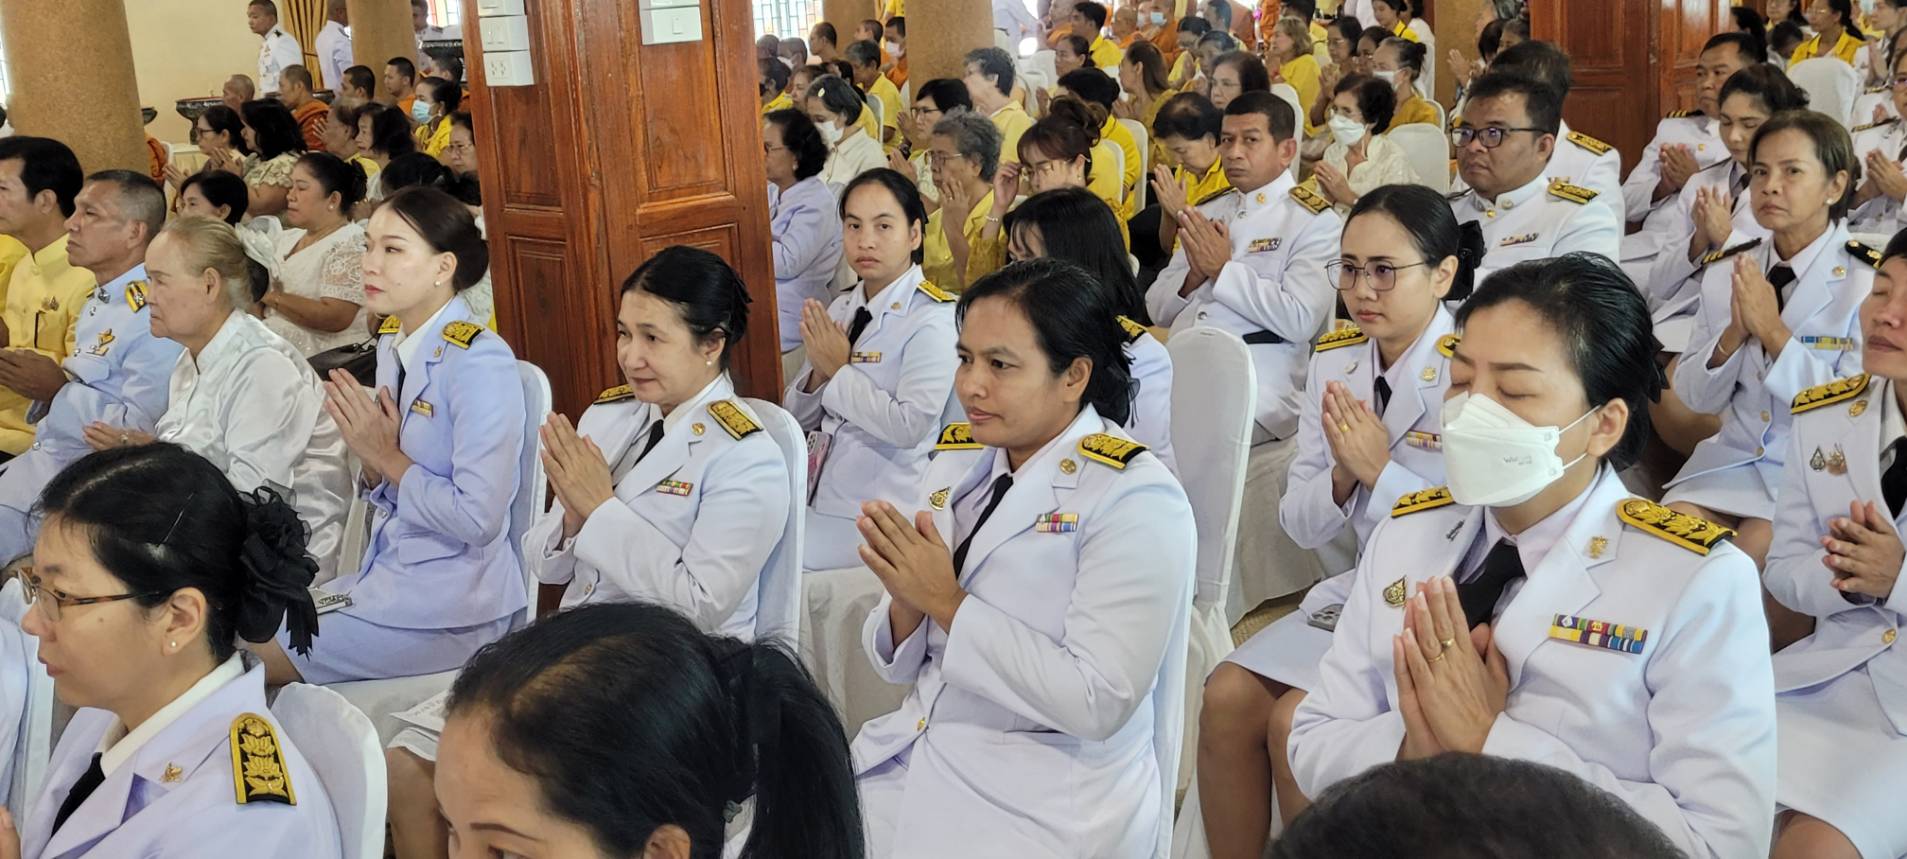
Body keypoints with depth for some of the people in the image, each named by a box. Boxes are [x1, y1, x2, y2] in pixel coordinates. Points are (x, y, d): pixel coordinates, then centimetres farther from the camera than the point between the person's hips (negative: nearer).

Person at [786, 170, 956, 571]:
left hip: (875, 516, -7)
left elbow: (909, 426, -21)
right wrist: (818, 370, -7)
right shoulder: (841, 307, 11)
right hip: (817, 494, 7)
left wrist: (840, 370, -12)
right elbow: (797, 415, 14)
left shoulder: (932, 318, -11)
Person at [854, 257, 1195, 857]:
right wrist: (905, 601, -12)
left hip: (1046, 801, -6)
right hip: (915, 755, 6)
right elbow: (898, 666, 10)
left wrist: (948, 604, -19)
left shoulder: (1134, 498, -13)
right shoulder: (958, 458, 6)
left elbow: (1098, 702, -20)